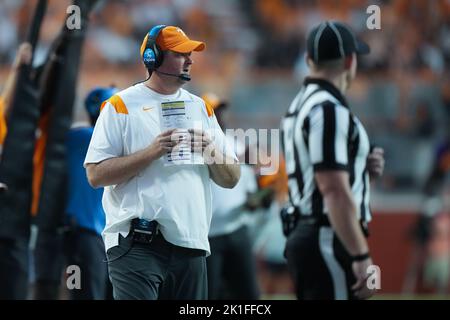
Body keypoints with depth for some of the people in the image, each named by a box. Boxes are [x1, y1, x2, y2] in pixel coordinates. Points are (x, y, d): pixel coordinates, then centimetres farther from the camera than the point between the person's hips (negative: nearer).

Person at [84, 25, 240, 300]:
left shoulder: (200, 107, 17)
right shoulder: (121, 106, 1)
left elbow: (231, 179, 16)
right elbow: (96, 174, -7)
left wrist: (211, 153, -4)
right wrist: (152, 152, -14)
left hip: (191, 246, 6)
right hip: (136, 246, -5)